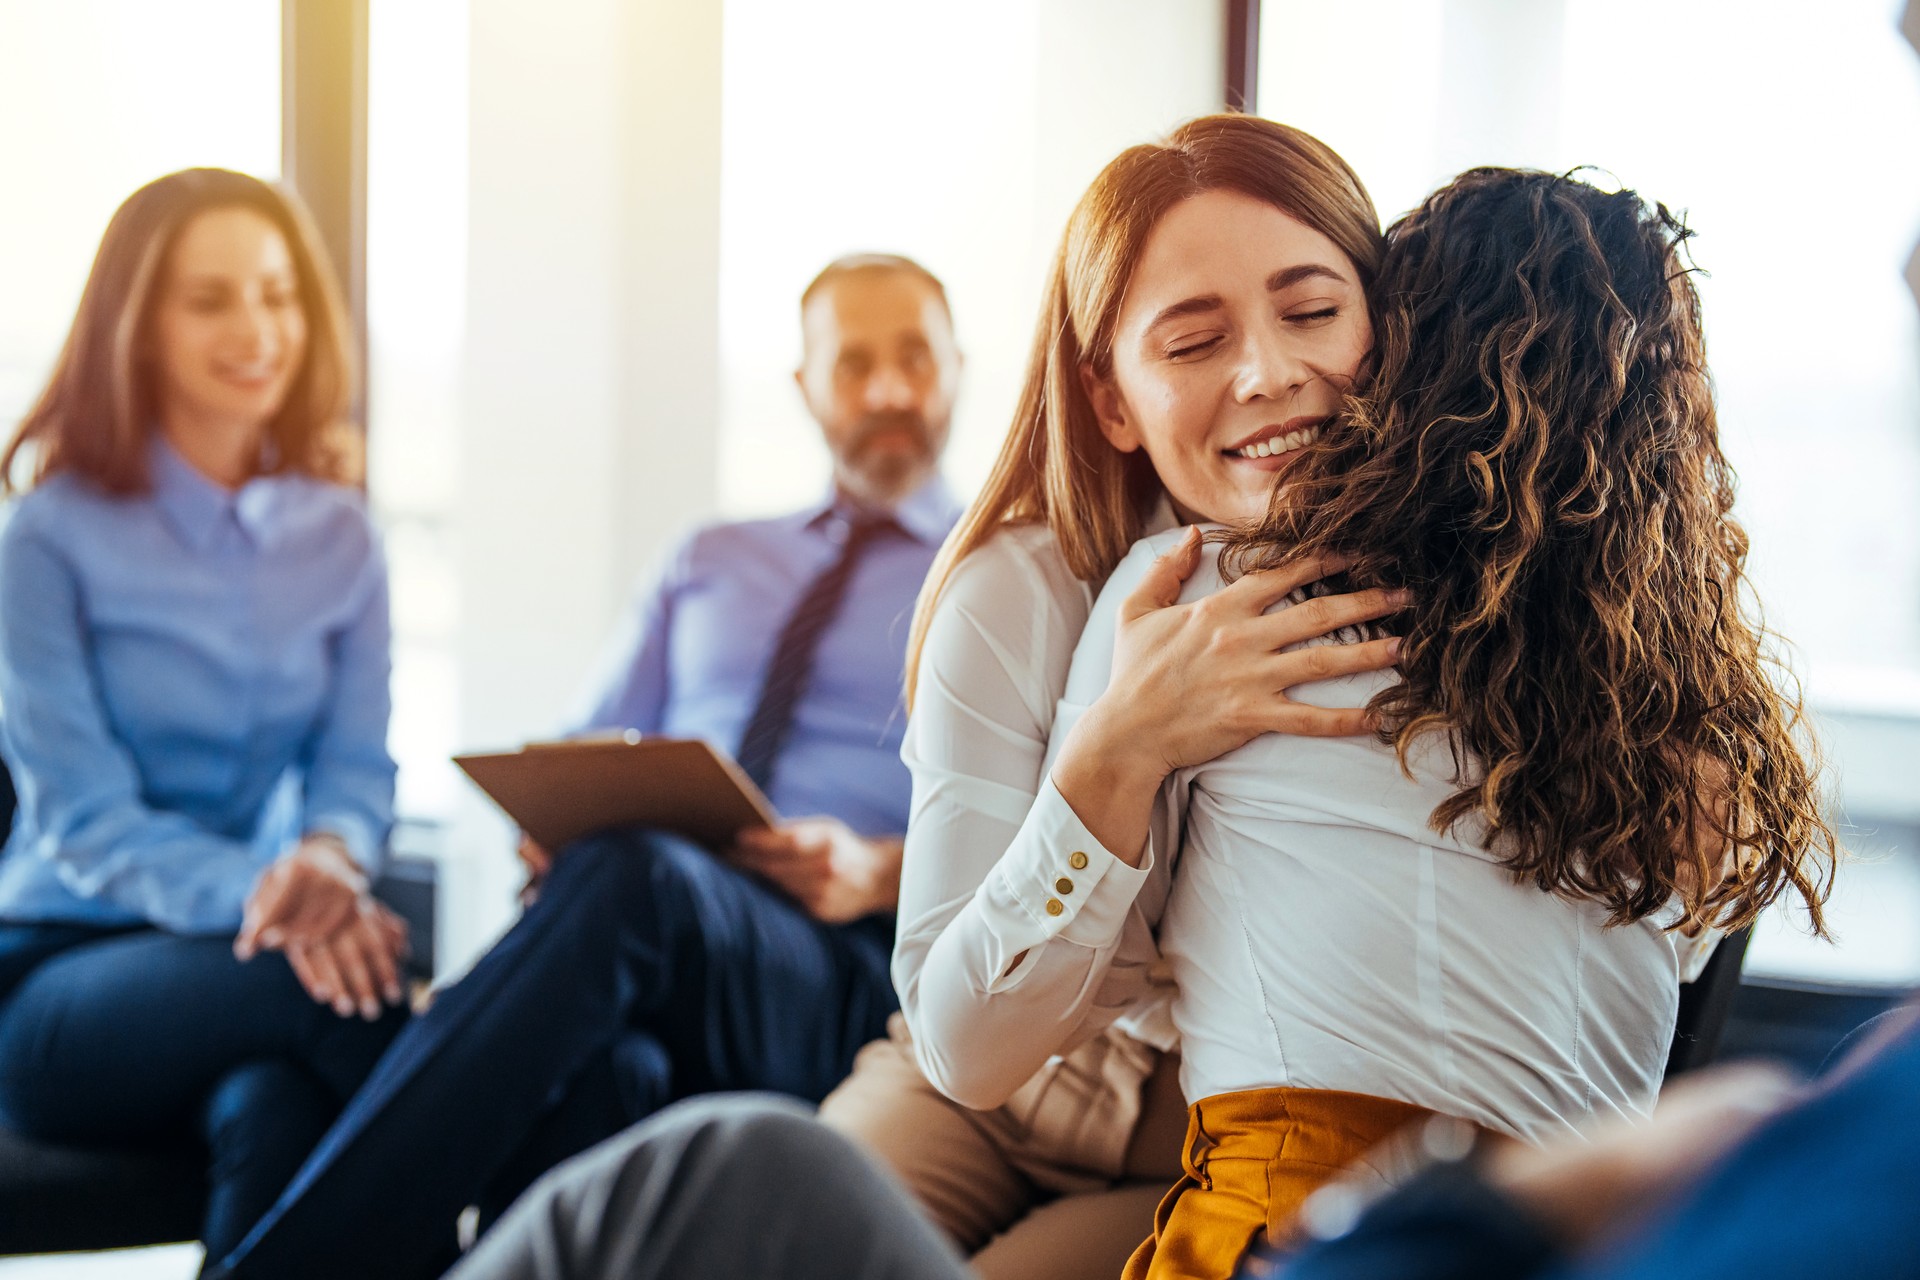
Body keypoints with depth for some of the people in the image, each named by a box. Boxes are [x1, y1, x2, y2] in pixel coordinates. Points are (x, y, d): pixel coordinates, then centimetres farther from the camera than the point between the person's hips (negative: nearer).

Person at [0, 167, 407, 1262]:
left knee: (277, 1113, -35)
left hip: (265, 951, 3)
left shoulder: (339, 540, 9)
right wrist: (252, 896, -30)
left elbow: (359, 769, 4)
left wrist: (332, 858, -22)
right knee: (318, 986, -34)